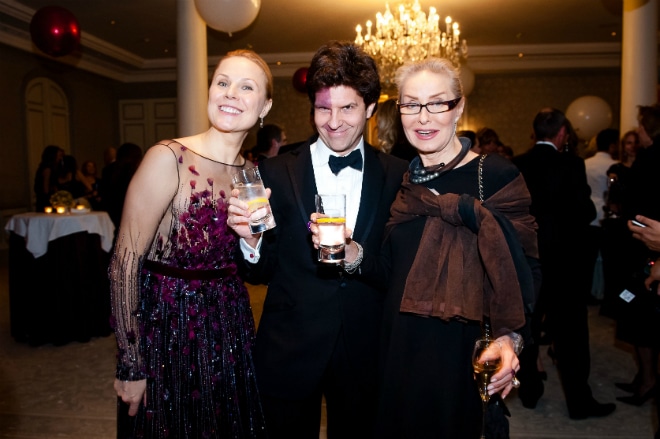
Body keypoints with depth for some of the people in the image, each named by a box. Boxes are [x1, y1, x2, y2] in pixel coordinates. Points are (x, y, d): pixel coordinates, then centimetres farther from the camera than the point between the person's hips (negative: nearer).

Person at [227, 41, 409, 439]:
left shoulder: (397, 177, -3)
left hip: (364, 354, 1)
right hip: (289, 352, 0)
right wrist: (251, 239, -21)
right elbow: (261, 272, -3)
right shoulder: (276, 174, -5)